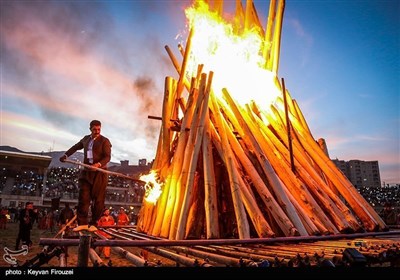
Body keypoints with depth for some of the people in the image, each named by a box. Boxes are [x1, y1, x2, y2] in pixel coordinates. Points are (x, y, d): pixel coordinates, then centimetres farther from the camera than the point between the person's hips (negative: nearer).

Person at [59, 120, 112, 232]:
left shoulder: (104, 141, -2)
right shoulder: (85, 139, 15)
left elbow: (107, 157, -12)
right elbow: (75, 147, 32)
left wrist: (98, 164, -28)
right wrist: (66, 155, 22)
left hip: (99, 173, -5)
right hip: (86, 172, 5)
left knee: (98, 199, -2)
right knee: (83, 197, 0)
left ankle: (93, 224, 6)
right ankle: (82, 222, 6)